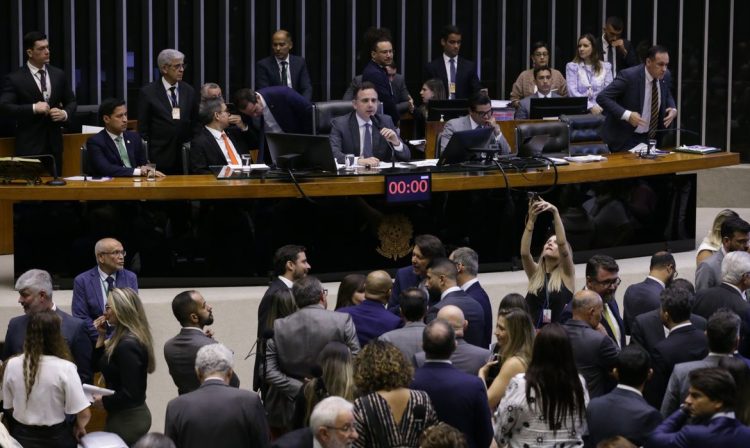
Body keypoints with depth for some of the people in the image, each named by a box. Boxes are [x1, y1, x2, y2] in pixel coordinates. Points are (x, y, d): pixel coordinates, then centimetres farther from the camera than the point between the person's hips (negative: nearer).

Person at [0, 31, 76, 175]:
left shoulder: (59, 75, 10)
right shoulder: (14, 78, -4)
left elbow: (71, 102, 18)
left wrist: (65, 113, -5)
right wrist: (33, 108, -22)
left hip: (54, 142, 4)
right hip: (29, 145, -4)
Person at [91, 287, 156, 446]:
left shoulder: (127, 345, -22)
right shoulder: (124, 338, 7)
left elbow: (130, 393, -25)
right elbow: (99, 365, 17)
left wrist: (104, 402, -10)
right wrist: (102, 336, 6)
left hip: (127, 419, -10)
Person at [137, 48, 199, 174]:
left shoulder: (189, 91, 10)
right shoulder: (148, 92, -1)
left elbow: (195, 125, 14)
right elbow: (143, 129, -1)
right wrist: (145, 158, -6)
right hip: (159, 158, -3)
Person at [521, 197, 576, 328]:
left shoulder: (566, 275, 5)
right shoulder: (535, 273, 12)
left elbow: (563, 245, -10)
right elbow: (524, 253, -8)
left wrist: (555, 212, -16)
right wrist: (531, 220, -15)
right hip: (534, 332, 3)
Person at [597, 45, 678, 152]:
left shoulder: (665, 76, -2)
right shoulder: (629, 76, -20)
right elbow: (602, 97, -22)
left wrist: (673, 110, -4)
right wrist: (627, 115, -32)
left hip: (650, 136, 6)